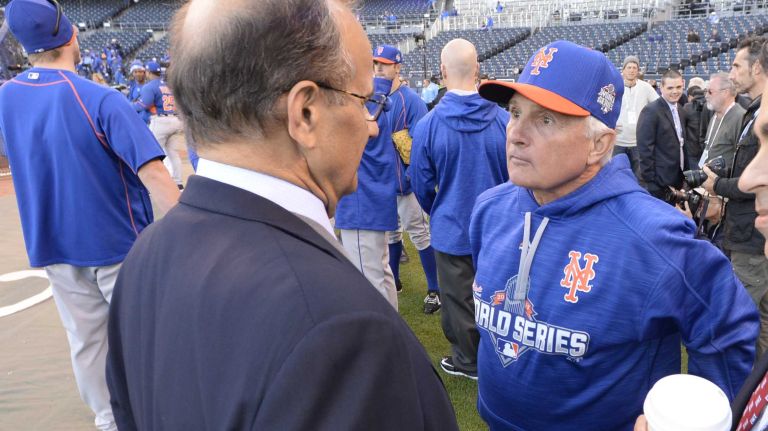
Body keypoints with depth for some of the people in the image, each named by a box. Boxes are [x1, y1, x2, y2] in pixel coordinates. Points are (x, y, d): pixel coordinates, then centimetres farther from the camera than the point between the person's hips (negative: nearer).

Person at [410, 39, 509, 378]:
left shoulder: (428, 125, -17)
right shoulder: (503, 119, -12)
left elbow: (422, 185, -5)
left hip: (452, 229, -2)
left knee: (459, 299, 15)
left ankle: (468, 361, 31)